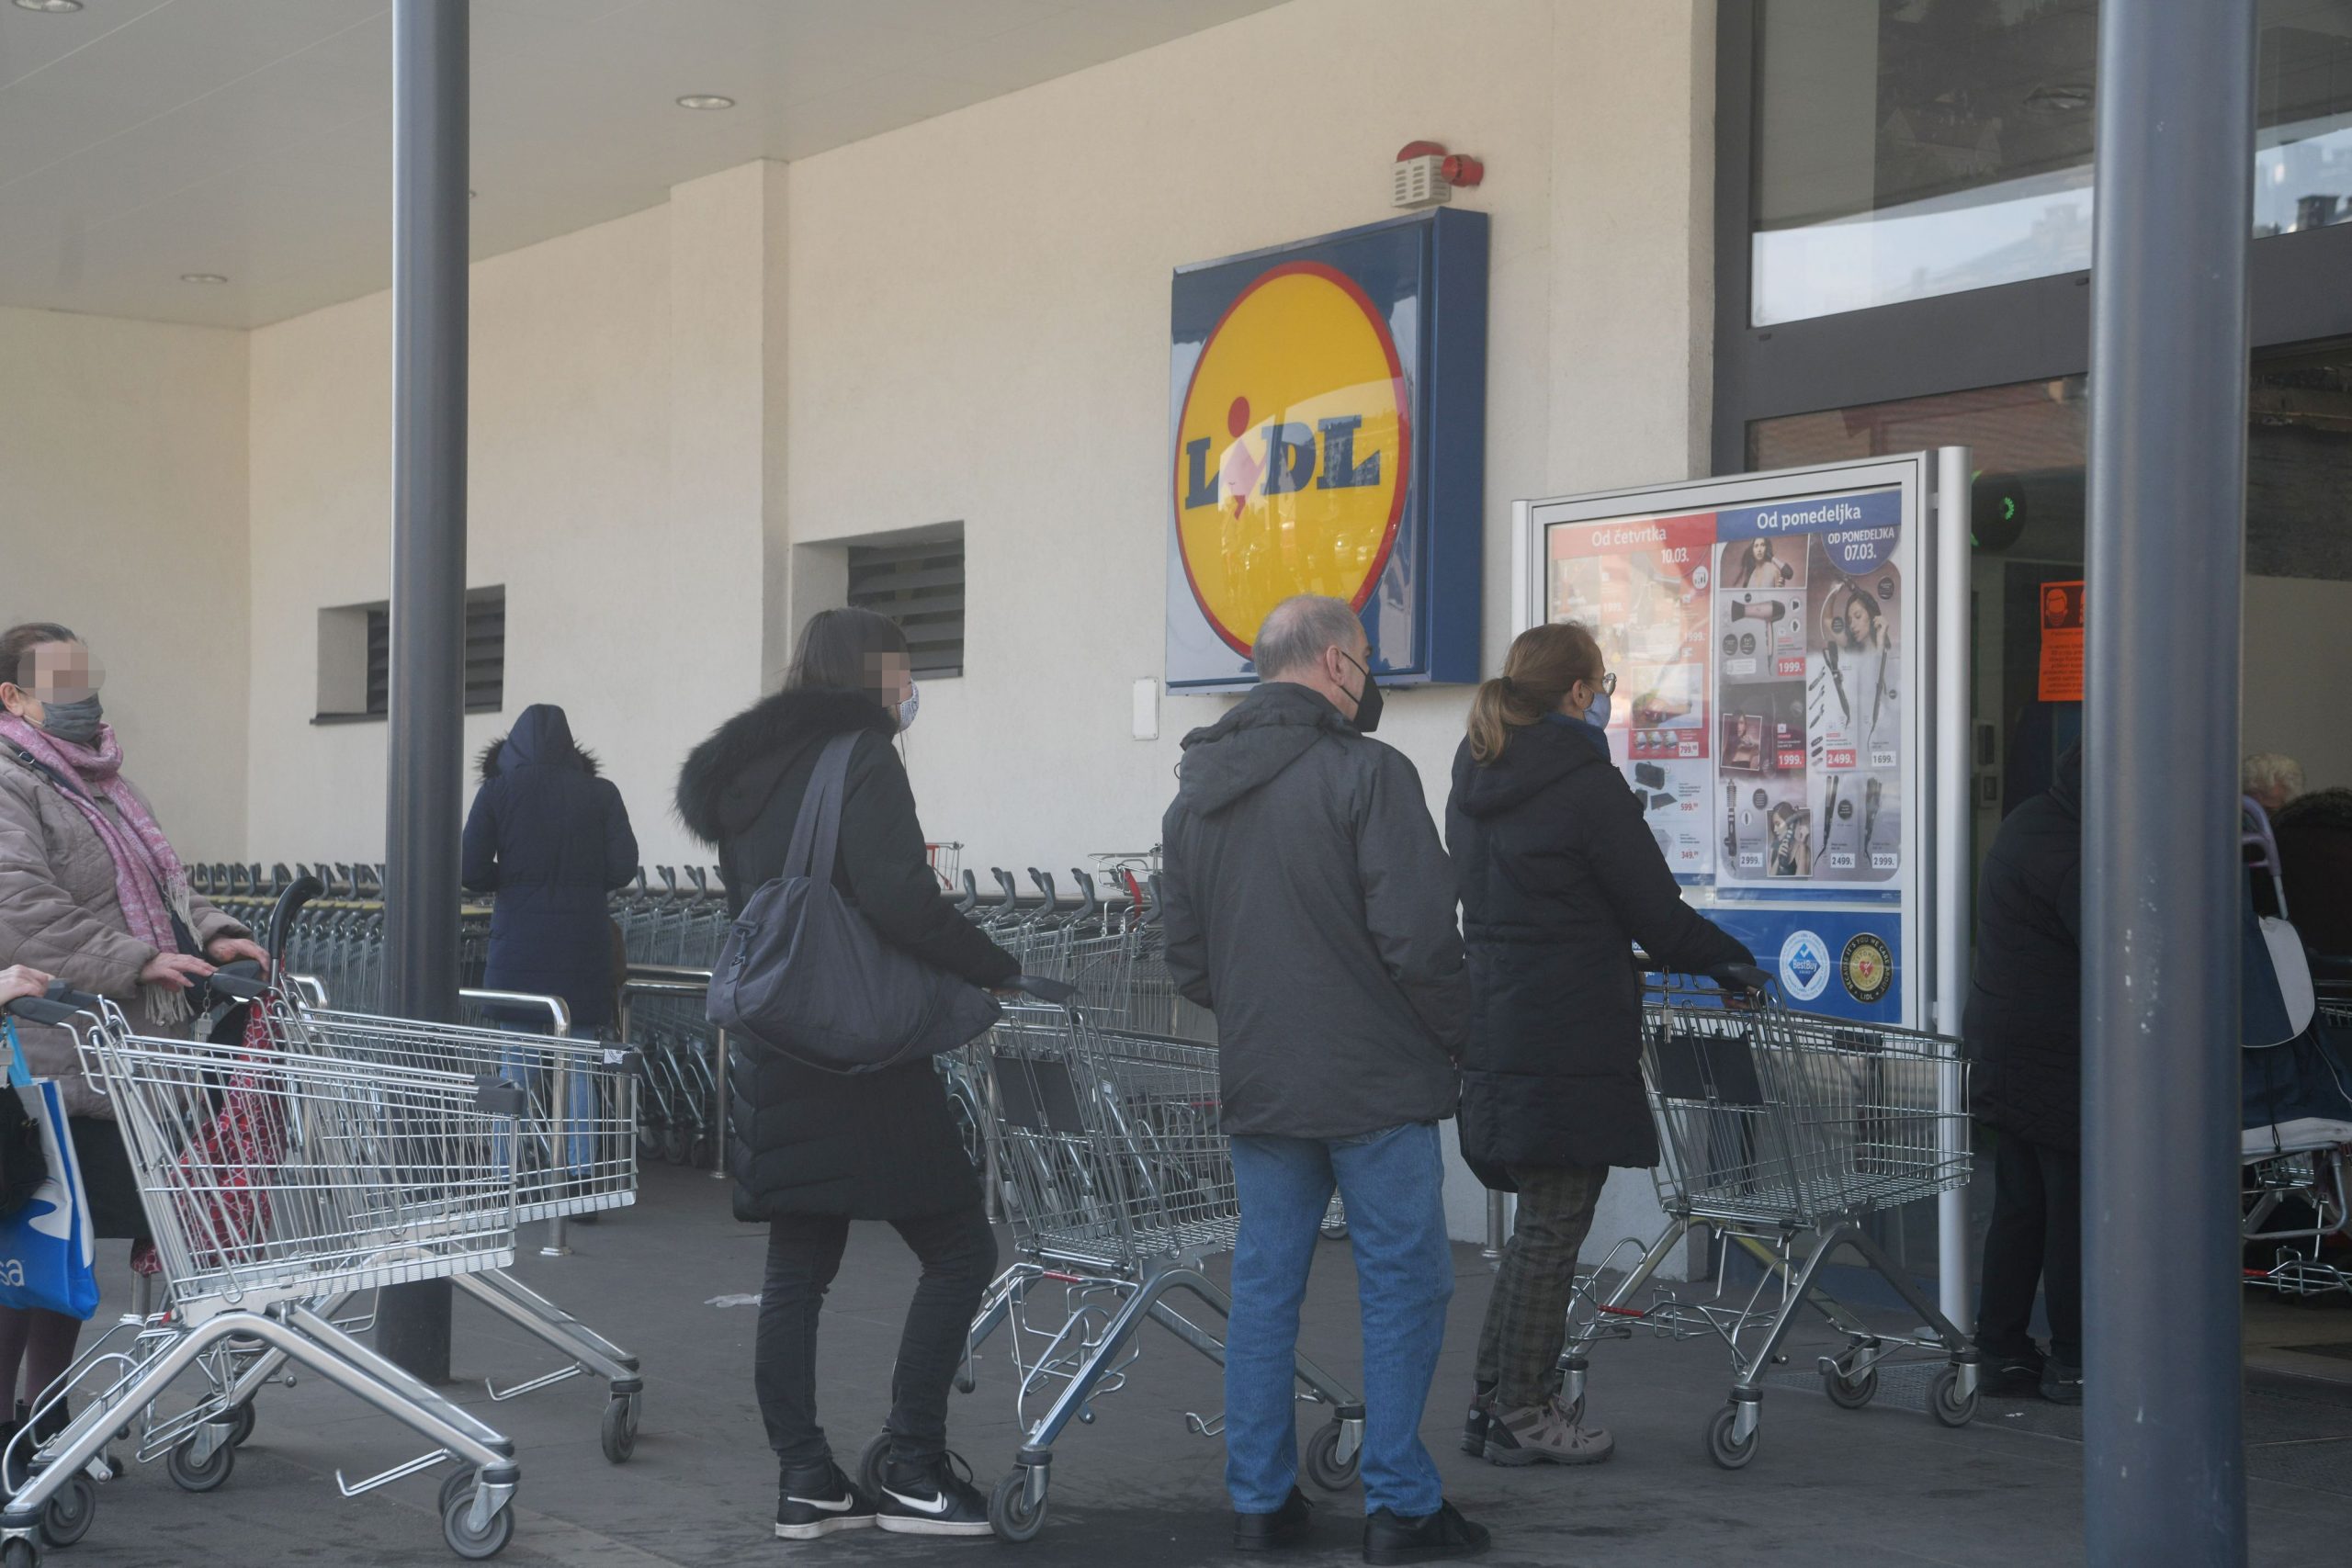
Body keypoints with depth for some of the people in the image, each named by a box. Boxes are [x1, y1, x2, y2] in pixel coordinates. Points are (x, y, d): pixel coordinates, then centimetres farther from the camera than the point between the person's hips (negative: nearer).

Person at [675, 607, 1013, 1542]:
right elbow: (901, 902, -22)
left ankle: (804, 1482, 11)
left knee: (797, 1270, 10)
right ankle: (913, 1471, 1)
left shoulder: (751, 770, 16)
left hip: (778, 1058, 9)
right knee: (958, 1250, 0)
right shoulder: (859, 757, -10)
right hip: (861, 1059, -8)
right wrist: (997, 971, -11)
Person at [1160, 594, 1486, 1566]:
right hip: (1374, 1081, -6)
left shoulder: (1196, 793, 11)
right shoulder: (1367, 773, -12)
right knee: (1402, 1282, 3)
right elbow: (1419, 938, -17)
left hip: (1257, 1082, 6)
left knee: (1264, 1283, 11)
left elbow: (1186, 961, 14)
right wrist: (1463, 1036, -3)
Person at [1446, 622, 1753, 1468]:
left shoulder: (1475, 781, 11)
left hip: (1493, 1028, 8)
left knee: (1538, 1223, 17)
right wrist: (1737, 961, 8)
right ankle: (1523, 1416, 7)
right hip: (1570, 1041, -8)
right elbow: (1659, 915, -10)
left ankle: (1494, 1401, 20)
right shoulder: (1587, 784, -14)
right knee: (1553, 1228, 0)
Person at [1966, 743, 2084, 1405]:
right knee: (2077, 1208, -1)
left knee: (2018, 1205, 14)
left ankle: (2002, 1349, 19)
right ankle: (2072, 1362, 4)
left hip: (2003, 1045, 10)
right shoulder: (2069, 854, -20)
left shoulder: (2028, 823, 13)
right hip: (2058, 1056, -10)